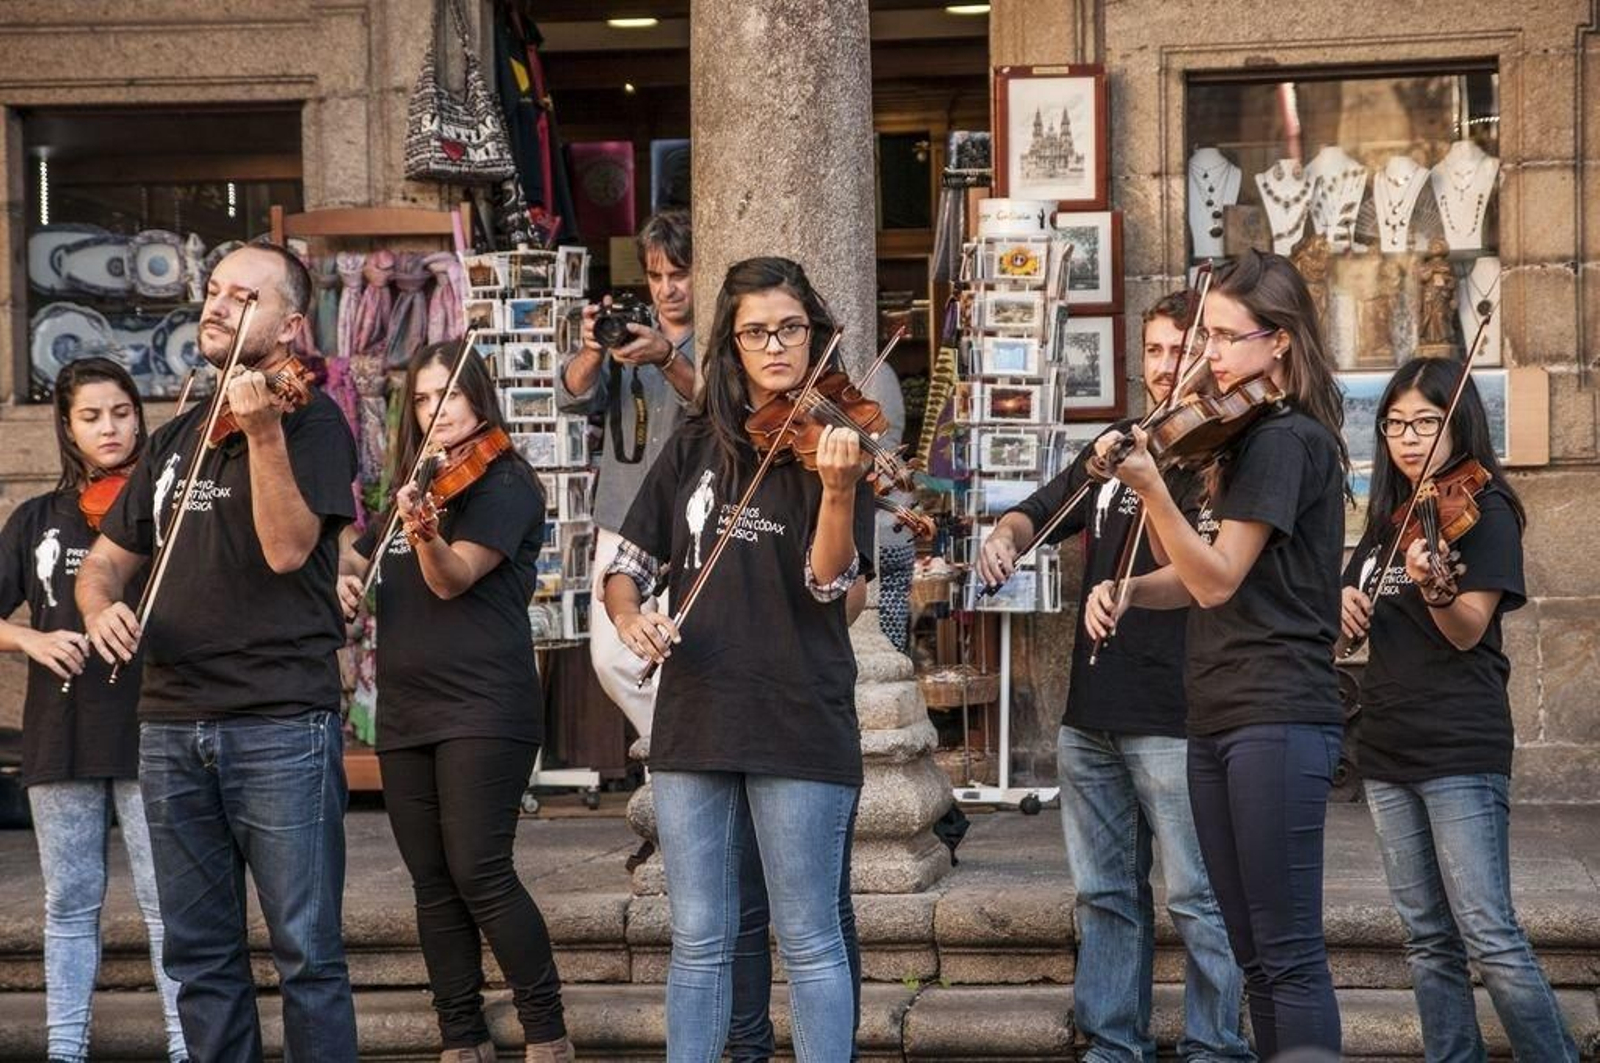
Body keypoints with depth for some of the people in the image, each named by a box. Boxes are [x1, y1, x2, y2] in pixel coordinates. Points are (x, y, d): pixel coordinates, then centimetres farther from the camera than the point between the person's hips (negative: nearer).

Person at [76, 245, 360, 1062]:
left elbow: (286, 548, -15)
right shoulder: (177, 439, 17)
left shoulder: (308, 419, -2)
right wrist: (100, 607, -1)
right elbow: (106, 558, 22)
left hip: (281, 725, -6)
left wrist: (262, 433, -25)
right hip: (171, 724, 6)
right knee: (199, 955, 10)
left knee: (306, 952, -3)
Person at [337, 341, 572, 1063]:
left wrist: (424, 533, -37)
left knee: (478, 873, -13)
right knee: (432, 884, 7)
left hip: (482, 708, -7)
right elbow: (354, 556, 26)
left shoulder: (504, 481, -5)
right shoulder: (412, 485, 16)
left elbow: (454, 578, -17)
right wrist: (341, 576, 3)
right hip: (405, 712, 7)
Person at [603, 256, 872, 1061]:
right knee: (698, 940, 10)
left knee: (808, 941, 2)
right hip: (693, 722, 4)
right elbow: (627, 566, 11)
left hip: (799, 725, -4)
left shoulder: (832, 442, -3)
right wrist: (629, 618, -11)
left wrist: (838, 490, -32)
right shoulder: (696, 446, 9)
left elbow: (830, 584, -15)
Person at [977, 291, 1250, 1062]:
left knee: (1198, 898, -3)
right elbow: (1038, 511, 22)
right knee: (1105, 892, 12)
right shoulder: (1121, 446, 15)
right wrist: (1005, 536, -1)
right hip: (1092, 708, 7)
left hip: (1175, 715, -7)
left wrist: (1147, 481, -34)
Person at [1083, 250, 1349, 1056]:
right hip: (1219, 718, 10)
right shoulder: (1246, 437, 18)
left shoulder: (1286, 438, -11)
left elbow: (1219, 580, -16)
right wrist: (1126, 589, -1)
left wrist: (1150, 489, -28)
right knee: (1254, 954, 12)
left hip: (1278, 718, -9)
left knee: (1290, 953, -9)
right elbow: (1204, 577, 17)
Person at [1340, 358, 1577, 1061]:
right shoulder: (1386, 521, 15)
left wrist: (1434, 583, -35)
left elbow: (1468, 630, -14)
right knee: (1428, 939, 9)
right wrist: (1345, 607, -3)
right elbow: (1353, 620, 20)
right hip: (1388, 750, 7)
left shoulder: (1484, 509, -5)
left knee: (1488, 936, -12)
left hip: (1462, 752, -7)